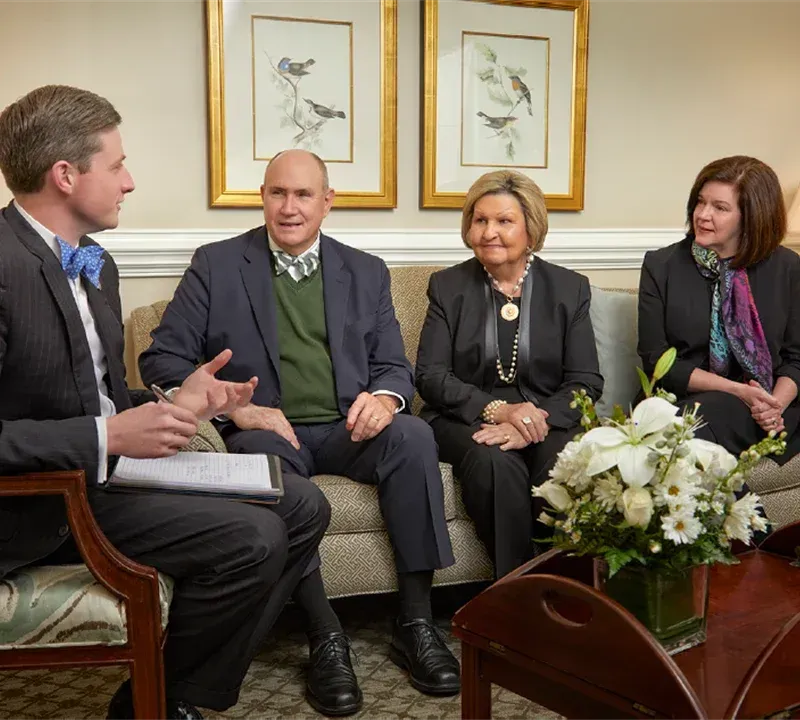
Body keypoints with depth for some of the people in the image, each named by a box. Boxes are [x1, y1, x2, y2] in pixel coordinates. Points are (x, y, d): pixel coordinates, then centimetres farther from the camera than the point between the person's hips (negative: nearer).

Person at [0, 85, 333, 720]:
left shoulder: (94, 265, 12)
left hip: (110, 466, 9)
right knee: (253, 538, -23)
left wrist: (173, 405, -3)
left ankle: (204, 669, 13)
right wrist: (110, 436, -27)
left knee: (303, 508, 3)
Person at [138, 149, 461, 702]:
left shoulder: (366, 272, 14)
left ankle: (415, 622, -21)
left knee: (413, 434, -29)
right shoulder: (217, 265, 6)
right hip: (266, 430, -2)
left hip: (347, 429, 2)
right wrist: (234, 408, -16)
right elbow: (162, 360, 1)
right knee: (265, 454, -37)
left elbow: (394, 365, 12)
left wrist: (386, 397, -14)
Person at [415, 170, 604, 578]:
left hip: (547, 419, 1)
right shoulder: (447, 287, 8)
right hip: (466, 419, 0)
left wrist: (530, 424, -18)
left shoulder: (569, 289, 9)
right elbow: (430, 375, 0)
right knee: (496, 464, -34)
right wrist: (495, 410, -18)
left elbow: (586, 382, 1)